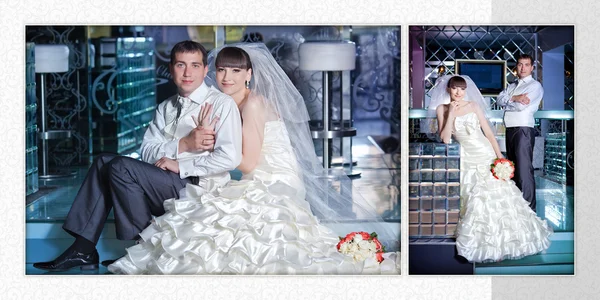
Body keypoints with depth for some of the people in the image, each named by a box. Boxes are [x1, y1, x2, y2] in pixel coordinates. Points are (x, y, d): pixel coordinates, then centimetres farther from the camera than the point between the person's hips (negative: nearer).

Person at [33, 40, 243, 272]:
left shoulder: (221, 104, -4)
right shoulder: (165, 108, 18)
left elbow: (230, 157, -17)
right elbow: (147, 152, 5)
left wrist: (180, 165, -14)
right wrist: (183, 144, -13)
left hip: (198, 186, -8)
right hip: (168, 184, 8)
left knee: (120, 167, -20)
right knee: (104, 162, -4)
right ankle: (83, 249, -10)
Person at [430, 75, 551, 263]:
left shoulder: (473, 105, 2)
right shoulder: (442, 109, 0)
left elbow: (488, 132, 2)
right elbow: (445, 139, -9)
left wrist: (499, 156, -5)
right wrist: (451, 114, -14)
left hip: (486, 155, 1)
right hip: (468, 160, -1)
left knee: (497, 195, 1)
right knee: (473, 199, -2)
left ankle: (504, 239, 11)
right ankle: (479, 240, 9)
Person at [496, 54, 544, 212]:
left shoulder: (535, 86, 0)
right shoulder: (511, 86, 23)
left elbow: (521, 106, -12)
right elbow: (500, 99, 6)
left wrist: (507, 101, 3)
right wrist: (514, 98, -10)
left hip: (524, 129, -8)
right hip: (510, 130, 8)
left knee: (524, 169, -12)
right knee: (513, 168, 11)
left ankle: (528, 208, -12)